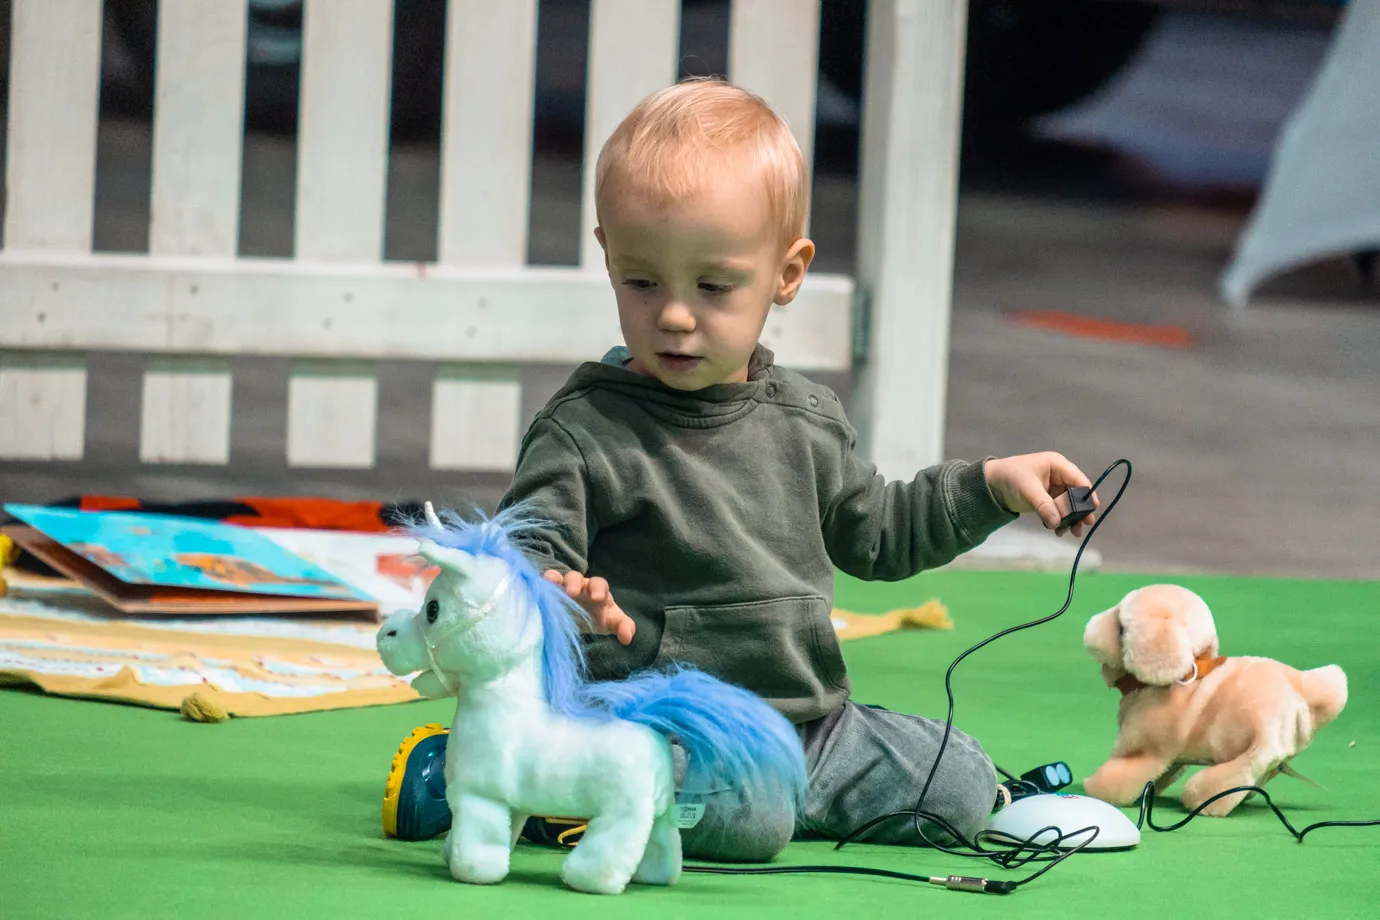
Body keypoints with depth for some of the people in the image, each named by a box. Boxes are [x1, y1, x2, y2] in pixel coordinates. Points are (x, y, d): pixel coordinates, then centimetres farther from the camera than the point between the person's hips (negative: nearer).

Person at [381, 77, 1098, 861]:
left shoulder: (804, 420, 12)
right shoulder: (588, 432, -9)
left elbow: (873, 533, 28)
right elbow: (527, 550, -17)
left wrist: (995, 484, 21)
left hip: (809, 717, 7)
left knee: (962, 784, 2)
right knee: (743, 817, -35)